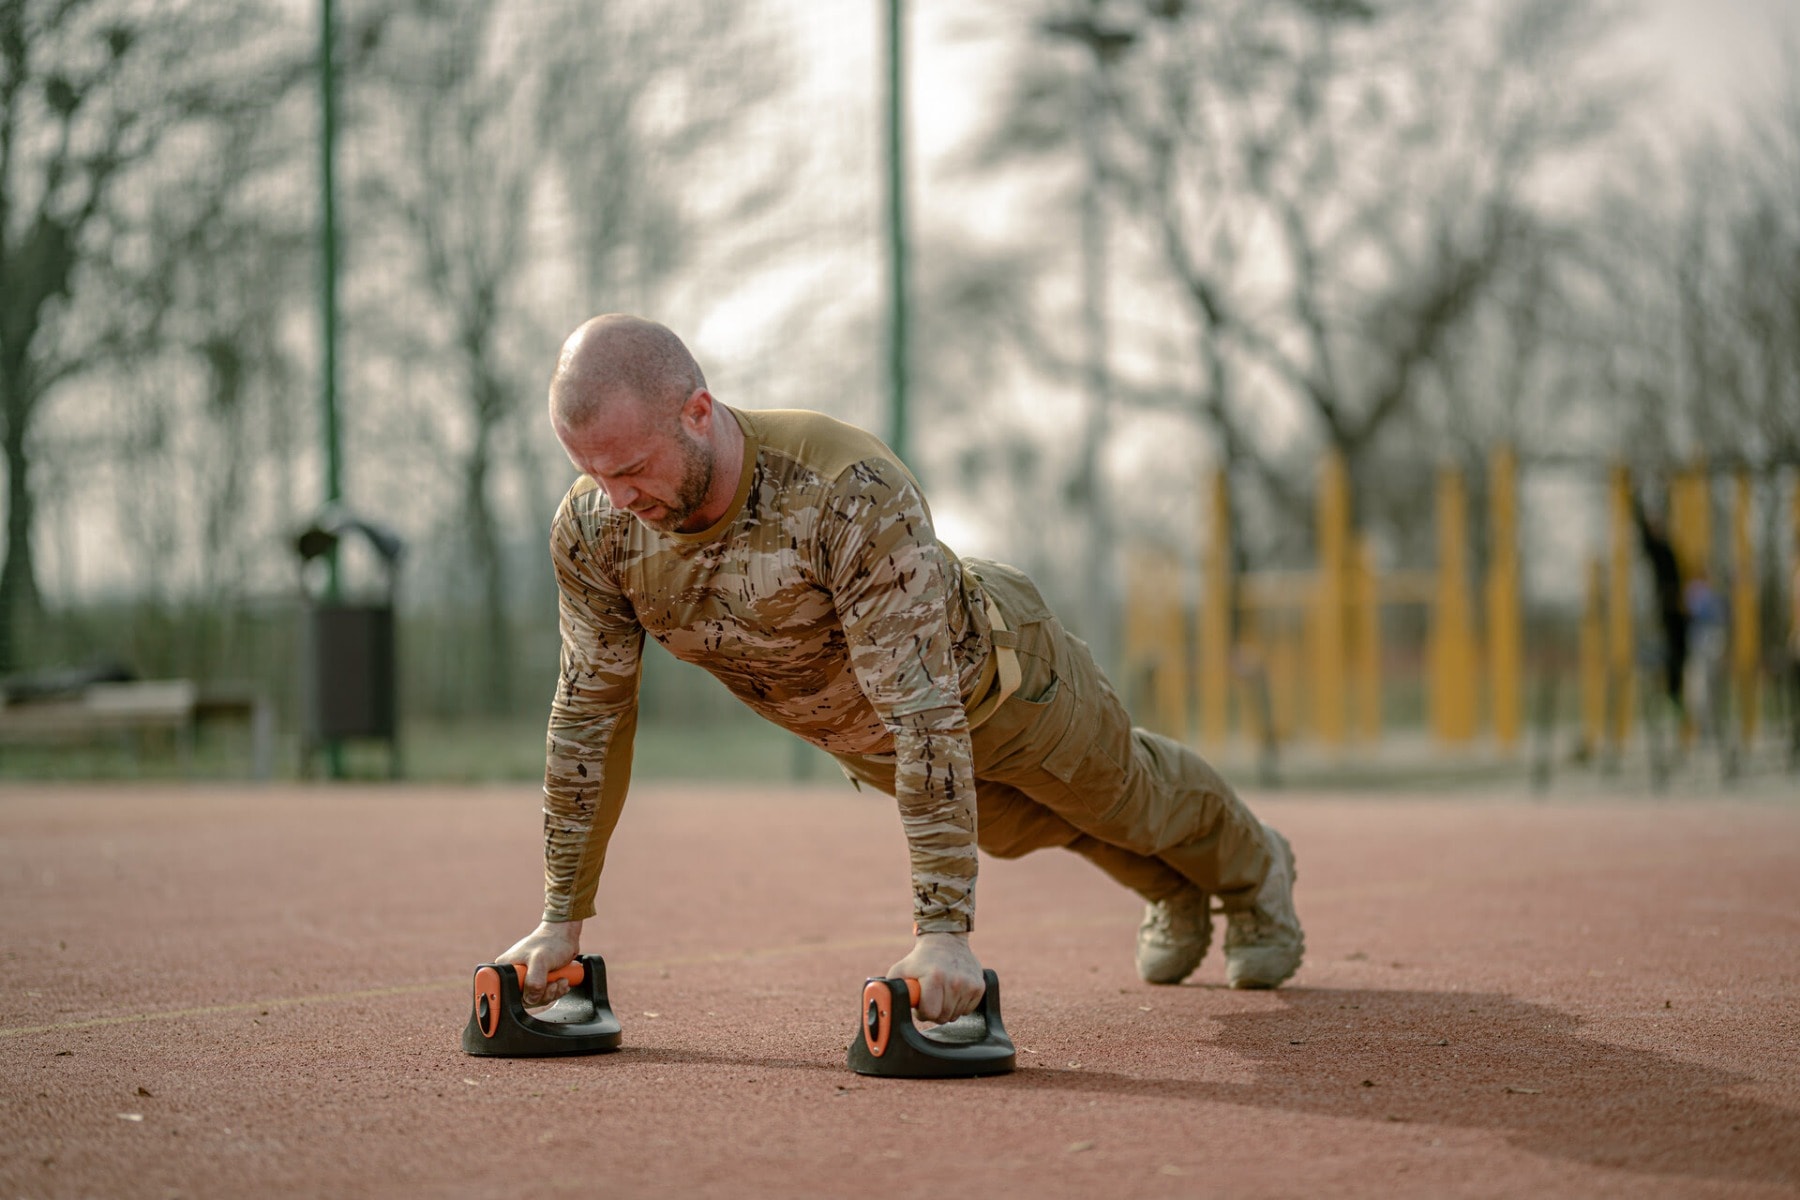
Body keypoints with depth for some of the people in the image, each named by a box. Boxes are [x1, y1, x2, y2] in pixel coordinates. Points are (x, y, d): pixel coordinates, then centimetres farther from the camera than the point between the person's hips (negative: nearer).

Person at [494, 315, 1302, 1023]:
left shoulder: (851, 495, -48)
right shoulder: (593, 530, -31)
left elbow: (927, 717, -48)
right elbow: (591, 712, -19)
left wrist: (944, 931, -51)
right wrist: (562, 919, -17)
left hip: (987, 678, -5)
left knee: (1124, 797, 23)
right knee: (1020, 825, 31)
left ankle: (1254, 872, 57)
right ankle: (1170, 889, 63)